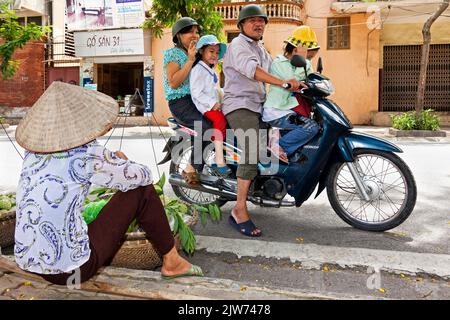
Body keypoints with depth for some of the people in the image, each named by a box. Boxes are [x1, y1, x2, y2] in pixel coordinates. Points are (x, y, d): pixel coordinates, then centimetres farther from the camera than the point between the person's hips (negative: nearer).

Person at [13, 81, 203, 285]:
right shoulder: (88, 155, -18)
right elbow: (143, 175, -3)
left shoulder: (33, 151, 1)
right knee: (142, 190, -1)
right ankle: (171, 262, 12)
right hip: (72, 271, -7)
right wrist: (121, 163, 17)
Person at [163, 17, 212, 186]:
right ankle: (191, 169, -17)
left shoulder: (195, 53, 23)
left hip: (198, 100, 7)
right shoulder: (172, 53, 0)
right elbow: (173, 83, -15)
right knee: (207, 126, -30)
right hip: (180, 102, -7)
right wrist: (190, 60, -14)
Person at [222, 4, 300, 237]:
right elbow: (251, 69, -24)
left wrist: (297, 83, 3)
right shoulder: (238, 45, -5)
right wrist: (283, 83, -34)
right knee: (253, 150, -27)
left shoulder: (261, 49, 27)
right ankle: (240, 211, -27)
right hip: (239, 106, -10)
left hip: (258, 107, 10)